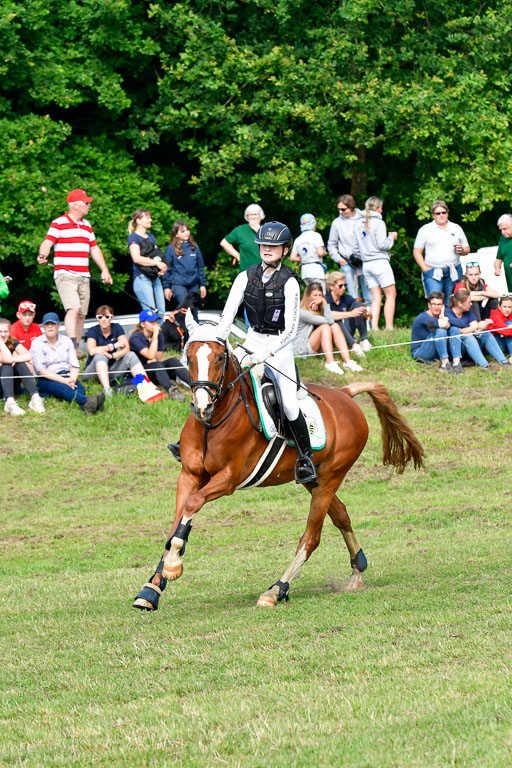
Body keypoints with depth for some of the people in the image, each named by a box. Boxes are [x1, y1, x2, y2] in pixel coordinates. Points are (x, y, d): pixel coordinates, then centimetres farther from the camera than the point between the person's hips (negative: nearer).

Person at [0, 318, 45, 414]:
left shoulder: (13, 342, 1)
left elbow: (28, 356, -15)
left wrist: (13, 359, -23)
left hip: (13, 384, 4)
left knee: (20, 363, -21)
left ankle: (35, 398, -38)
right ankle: (10, 402, -48)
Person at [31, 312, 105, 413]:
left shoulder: (66, 341, 17)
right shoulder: (37, 343, 3)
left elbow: (75, 366, 10)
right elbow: (41, 370, -7)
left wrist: (72, 379, -14)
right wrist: (64, 381, -17)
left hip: (66, 377, 4)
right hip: (47, 380, -4)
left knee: (79, 387, -32)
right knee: (64, 388, -37)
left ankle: (87, 405, -67)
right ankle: (86, 401, -69)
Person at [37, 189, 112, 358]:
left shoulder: (86, 226, 19)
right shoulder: (59, 223, -3)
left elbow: (94, 249, 25)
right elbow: (48, 242, -13)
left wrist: (104, 270, 18)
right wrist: (43, 255, -34)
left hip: (84, 277, 7)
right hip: (65, 274, -7)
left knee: (81, 314, 4)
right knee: (73, 309, -21)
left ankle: (76, 348, 11)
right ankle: (73, 348, -28)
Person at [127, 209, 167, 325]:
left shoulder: (151, 236, 20)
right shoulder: (133, 237, -4)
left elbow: (158, 255, 22)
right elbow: (137, 258, -16)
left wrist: (162, 268, 0)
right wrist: (157, 263, -17)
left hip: (155, 278, 8)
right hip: (142, 277, -8)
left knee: (161, 313, 3)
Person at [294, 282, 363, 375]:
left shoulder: (318, 311, 14)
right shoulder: (302, 313, -16)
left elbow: (331, 321, 0)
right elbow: (329, 320, -20)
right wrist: (325, 303, -15)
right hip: (300, 349, -8)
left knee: (335, 326, -11)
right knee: (325, 327, -25)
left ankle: (347, 361, -26)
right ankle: (330, 362, -39)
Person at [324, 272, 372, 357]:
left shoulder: (347, 298, 2)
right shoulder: (326, 300, -13)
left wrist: (367, 314, -26)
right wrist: (350, 314, -45)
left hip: (347, 333, 5)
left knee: (357, 304, -9)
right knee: (336, 321, -35)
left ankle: (364, 340, -23)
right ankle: (354, 345, -50)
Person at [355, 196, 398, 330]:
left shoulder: (358, 224, 11)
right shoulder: (378, 223, -9)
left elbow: (357, 246, 14)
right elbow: (382, 244, -13)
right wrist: (391, 237, 3)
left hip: (366, 263, 7)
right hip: (380, 262, -7)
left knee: (376, 297, 6)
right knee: (391, 294, -1)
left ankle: (374, 327, -5)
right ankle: (389, 327, -7)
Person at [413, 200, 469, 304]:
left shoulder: (456, 229, 15)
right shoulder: (425, 229, 8)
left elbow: (467, 249, 20)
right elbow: (416, 252, 6)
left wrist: (461, 250, -4)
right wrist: (425, 268, -6)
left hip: (454, 272, 3)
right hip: (433, 272, -3)